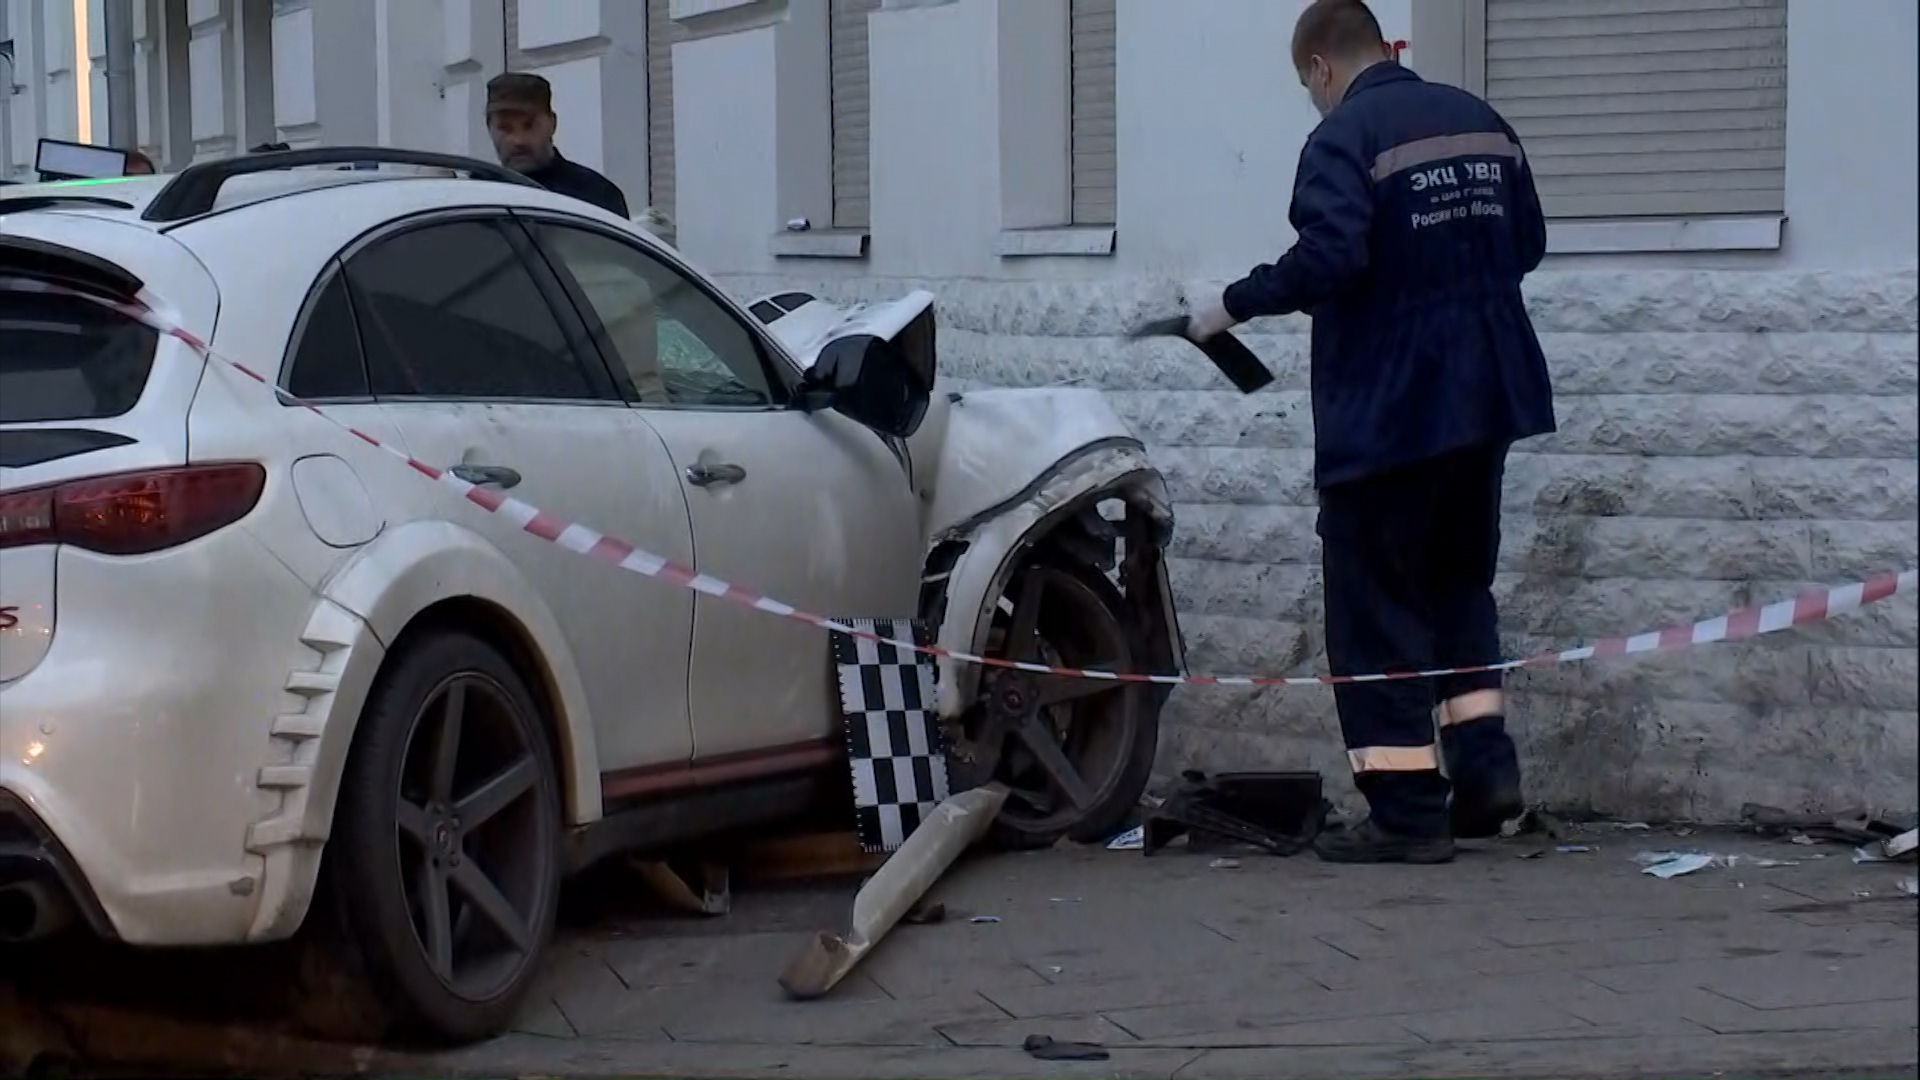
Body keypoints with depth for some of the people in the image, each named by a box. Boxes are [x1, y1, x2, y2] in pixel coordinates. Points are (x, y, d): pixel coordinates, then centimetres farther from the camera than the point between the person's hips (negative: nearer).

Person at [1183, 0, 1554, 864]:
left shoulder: (1344, 137, -12)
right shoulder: (1481, 122, 11)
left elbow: (1327, 258, -26)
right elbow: (1527, 243, 17)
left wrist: (1234, 305, -14)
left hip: (1387, 411, -7)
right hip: (1484, 398, 7)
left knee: (1377, 608, 1)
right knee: (1459, 582, 22)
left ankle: (1408, 810, 0)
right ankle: (1484, 766, 14)